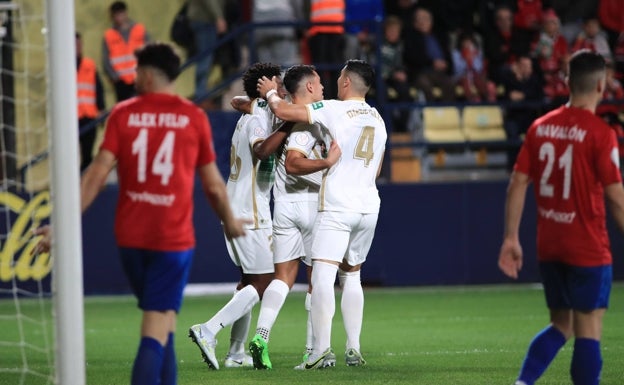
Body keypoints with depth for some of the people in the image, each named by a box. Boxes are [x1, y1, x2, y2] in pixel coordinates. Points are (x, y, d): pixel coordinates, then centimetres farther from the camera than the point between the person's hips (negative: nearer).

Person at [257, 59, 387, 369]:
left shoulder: (335, 110, -6)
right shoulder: (378, 120, 16)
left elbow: (284, 112, -10)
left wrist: (271, 93, 10)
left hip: (337, 206, -7)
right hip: (368, 206, 7)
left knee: (322, 276, -11)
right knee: (351, 276, 17)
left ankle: (322, 349, -21)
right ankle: (353, 349, 13)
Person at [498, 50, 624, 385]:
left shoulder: (540, 127, 4)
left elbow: (517, 184, 5)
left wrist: (511, 238, 9)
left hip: (549, 247, 6)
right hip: (588, 249, -6)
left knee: (561, 326, 18)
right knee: (588, 332, -1)